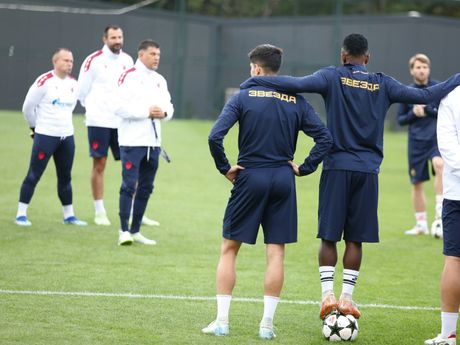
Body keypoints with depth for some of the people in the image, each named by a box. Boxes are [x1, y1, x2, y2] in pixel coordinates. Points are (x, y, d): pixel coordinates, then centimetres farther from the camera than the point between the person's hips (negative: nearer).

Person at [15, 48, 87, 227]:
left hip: (67, 137, 6)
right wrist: (36, 127, 5)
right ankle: (21, 214, 3)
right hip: (45, 136, -6)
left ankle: (69, 215, 20)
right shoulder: (44, 81, -12)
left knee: (65, 177, 12)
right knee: (33, 176, -3)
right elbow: (28, 107, -6)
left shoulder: (73, 84, 8)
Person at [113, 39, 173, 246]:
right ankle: (124, 231, -4)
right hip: (132, 141, -7)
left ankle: (135, 231, 17)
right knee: (129, 185, -9)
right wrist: (146, 112, -17)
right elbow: (119, 107, -15)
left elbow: (168, 106, 16)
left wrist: (163, 113, -7)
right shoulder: (129, 77, -7)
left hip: (153, 141, 7)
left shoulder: (160, 80, 15)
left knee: (146, 188, 9)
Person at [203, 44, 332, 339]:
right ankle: (267, 324, 4)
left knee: (229, 249, 9)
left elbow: (215, 136, -16)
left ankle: (221, 321, 6)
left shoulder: (243, 97, -5)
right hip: (283, 181, 2)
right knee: (276, 253, 6)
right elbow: (325, 138, -2)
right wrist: (304, 168, 3)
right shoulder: (296, 101, 4)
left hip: (249, 179, -2)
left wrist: (225, 168, -4)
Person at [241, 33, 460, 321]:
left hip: (337, 167, -1)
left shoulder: (333, 77, -2)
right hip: (368, 170, 1)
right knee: (355, 238, 6)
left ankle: (328, 294, -3)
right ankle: (347, 296, 5)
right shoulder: (383, 84, 4)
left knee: (329, 236, 4)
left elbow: (298, 84, -17)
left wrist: (254, 81, -12)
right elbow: (424, 96, 3)